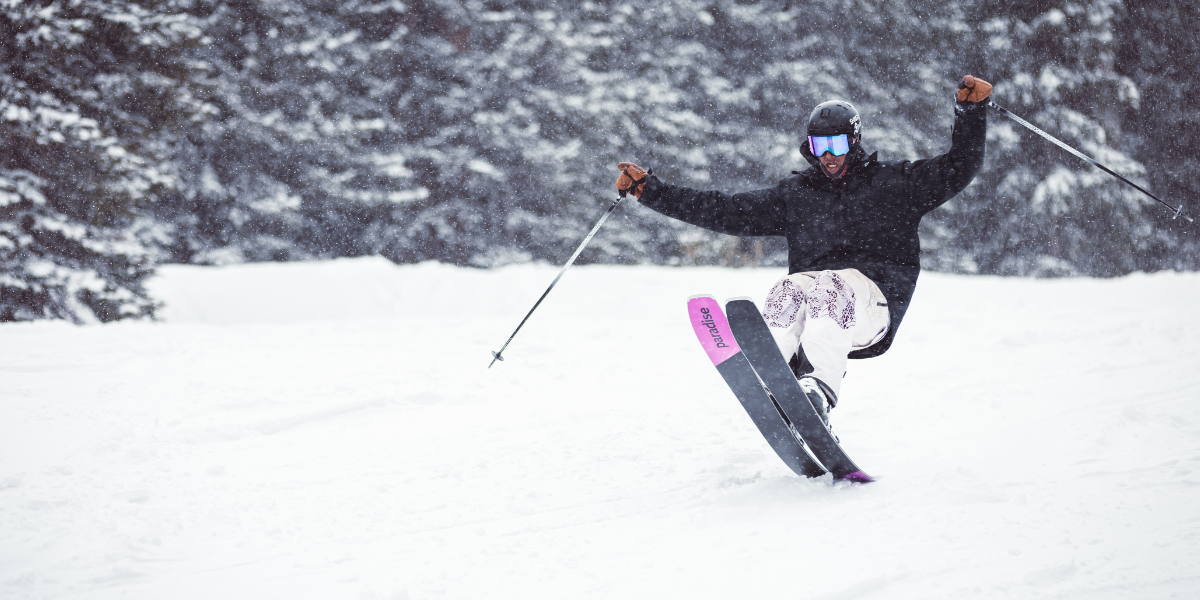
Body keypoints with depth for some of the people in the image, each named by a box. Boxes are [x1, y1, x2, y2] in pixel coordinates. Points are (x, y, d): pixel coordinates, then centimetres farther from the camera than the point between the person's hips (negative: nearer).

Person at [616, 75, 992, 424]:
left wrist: (971, 110, -2)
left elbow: (959, 168, 13)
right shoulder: (795, 194, 23)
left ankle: (819, 390, -57)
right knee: (789, 290, -32)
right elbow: (726, 211, 21)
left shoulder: (893, 182, 18)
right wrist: (650, 190, 16)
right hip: (809, 311, 3)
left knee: (828, 285, -36)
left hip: (872, 304, -3)